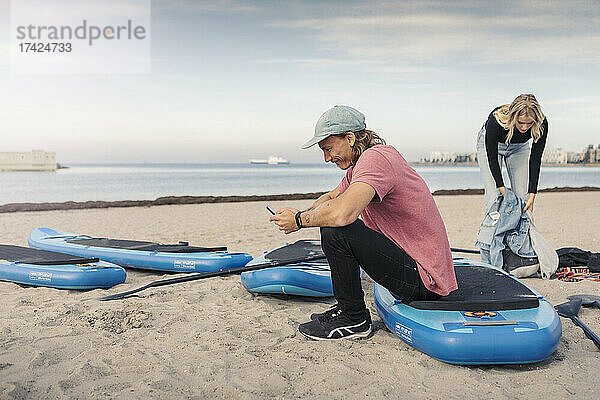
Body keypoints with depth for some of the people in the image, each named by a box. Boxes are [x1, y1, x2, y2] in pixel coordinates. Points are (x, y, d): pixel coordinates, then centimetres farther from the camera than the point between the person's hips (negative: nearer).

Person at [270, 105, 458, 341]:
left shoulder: (375, 157, -20)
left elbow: (342, 213, -36)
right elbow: (331, 198, 25)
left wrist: (299, 220, -17)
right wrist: (303, 214, 4)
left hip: (424, 280, -10)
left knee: (335, 231, -23)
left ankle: (354, 320, -5)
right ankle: (348, 307, 20)